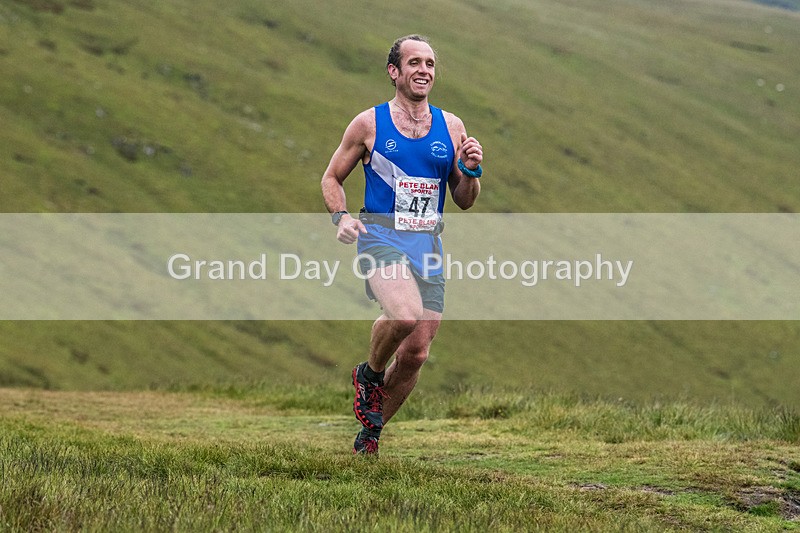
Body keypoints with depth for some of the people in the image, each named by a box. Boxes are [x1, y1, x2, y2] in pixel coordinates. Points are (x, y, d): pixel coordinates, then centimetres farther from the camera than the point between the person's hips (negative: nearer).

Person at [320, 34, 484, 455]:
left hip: (428, 246, 4)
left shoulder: (451, 127, 9)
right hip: (380, 237, -4)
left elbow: (463, 201, 14)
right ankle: (370, 373, -1)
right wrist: (341, 216, -8)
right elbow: (332, 178, 11)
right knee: (405, 315, -32)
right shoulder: (369, 124, 1)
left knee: (416, 354, 3)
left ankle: (371, 430, 25)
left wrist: (471, 171, -6)